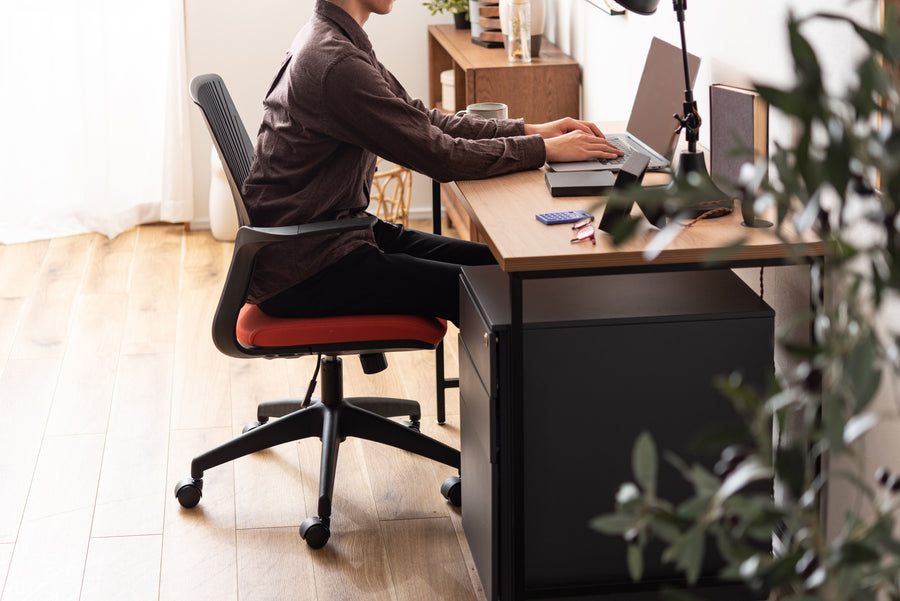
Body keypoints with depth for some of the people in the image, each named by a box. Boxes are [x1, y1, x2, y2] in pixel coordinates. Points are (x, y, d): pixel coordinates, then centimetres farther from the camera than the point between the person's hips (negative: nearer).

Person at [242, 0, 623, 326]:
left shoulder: (329, 41, 8)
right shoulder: (336, 64, -24)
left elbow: (422, 120, 14)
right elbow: (441, 156, -20)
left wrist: (528, 130, 7)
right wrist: (544, 149, -11)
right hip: (301, 272, -10)